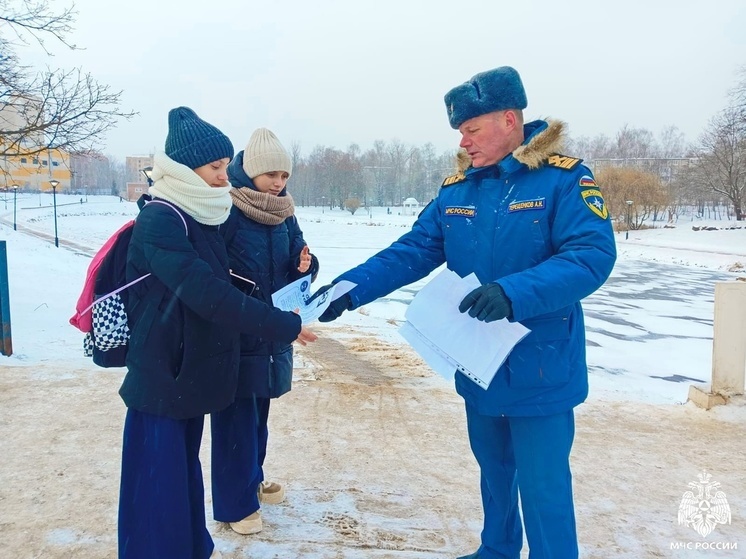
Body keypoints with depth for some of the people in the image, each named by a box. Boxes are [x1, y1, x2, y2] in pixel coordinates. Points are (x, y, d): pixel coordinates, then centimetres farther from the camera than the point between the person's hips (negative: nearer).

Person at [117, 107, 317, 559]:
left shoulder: (201, 219, 9)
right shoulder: (159, 221, -19)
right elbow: (208, 294, -27)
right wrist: (284, 326, -24)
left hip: (191, 369, 8)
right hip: (161, 374, -8)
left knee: (185, 467, 20)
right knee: (158, 481, 2)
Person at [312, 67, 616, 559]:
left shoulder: (564, 180, -13)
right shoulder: (457, 189, 3)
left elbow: (593, 256, -24)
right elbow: (411, 252, 0)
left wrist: (514, 293, -37)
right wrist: (351, 287, -12)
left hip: (540, 370, -6)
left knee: (542, 484, 4)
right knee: (493, 469, 23)